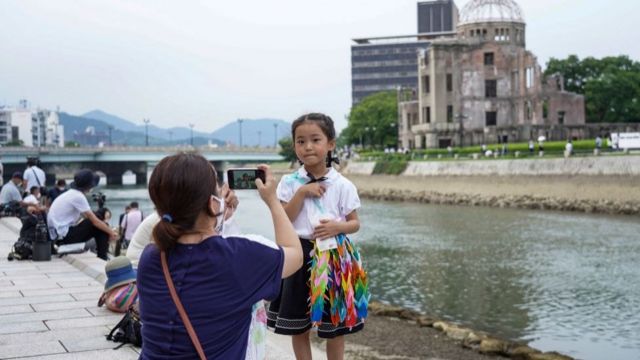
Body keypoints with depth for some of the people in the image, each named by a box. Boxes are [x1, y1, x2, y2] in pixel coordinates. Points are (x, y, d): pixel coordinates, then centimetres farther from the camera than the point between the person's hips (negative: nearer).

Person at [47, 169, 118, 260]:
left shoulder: (71, 193, 13)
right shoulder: (78, 196, -15)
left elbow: (88, 218, 19)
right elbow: (95, 221, -14)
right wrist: (111, 232, -2)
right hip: (64, 235, -9)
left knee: (102, 226, 15)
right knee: (100, 227, -7)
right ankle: (102, 258, -1)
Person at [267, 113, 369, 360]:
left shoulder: (342, 185, -3)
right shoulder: (290, 182, -2)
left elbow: (355, 223, 3)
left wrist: (338, 227, -18)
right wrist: (301, 193, -17)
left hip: (333, 256, -1)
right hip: (299, 255, 1)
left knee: (335, 324, 8)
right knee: (297, 325, 9)